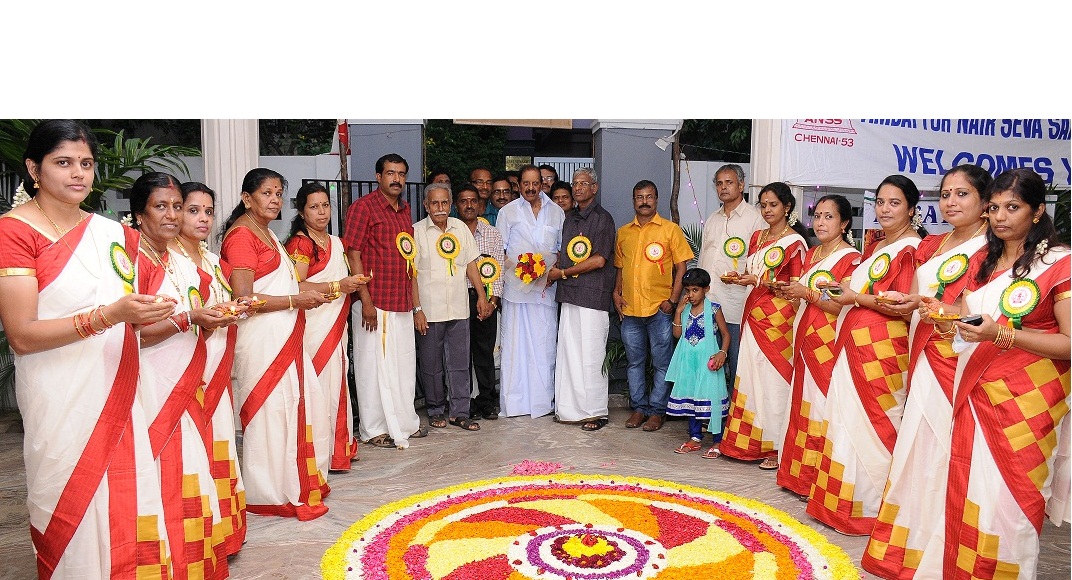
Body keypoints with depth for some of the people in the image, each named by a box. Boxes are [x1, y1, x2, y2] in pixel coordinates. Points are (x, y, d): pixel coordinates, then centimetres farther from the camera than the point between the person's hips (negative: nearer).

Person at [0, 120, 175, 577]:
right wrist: (107, 316, -23)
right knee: (72, 513, 2)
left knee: (129, 508, 7)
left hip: (119, 396, 5)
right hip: (61, 400, -5)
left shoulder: (113, 233, 10)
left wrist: (151, 314, 2)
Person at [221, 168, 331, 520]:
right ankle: (272, 495, 9)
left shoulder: (266, 233, 18)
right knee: (270, 412, -3)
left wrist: (308, 294, 12)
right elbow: (244, 298, -19)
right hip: (261, 340, -10)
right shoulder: (241, 235, -12)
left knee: (293, 408, 14)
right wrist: (296, 300, -15)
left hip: (284, 339, 10)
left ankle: (293, 483, 26)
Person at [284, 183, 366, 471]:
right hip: (313, 326, -8)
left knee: (337, 384, 11)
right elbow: (296, 287, -20)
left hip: (336, 326, 8)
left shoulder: (336, 243, 17)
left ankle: (339, 447, 20)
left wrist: (353, 283, 12)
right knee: (318, 385, -7)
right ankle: (318, 455, 1)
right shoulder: (299, 243, -9)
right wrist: (337, 287, -21)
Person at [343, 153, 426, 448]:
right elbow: (353, 255, -12)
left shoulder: (405, 209, 15)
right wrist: (366, 300, -17)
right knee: (374, 364, 1)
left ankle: (405, 422, 28)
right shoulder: (363, 207, -7)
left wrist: (412, 298, 15)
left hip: (402, 302, 7)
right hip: (375, 301, -7)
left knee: (404, 364, 14)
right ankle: (373, 429, 13)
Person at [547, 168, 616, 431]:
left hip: (593, 295, -7)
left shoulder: (602, 218, -4)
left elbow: (599, 260, -12)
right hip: (570, 294, 7)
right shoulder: (569, 218, 18)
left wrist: (563, 273, -8)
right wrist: (551, 273, 1)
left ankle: (596, 412, 8)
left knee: (591, 355, -2)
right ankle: (572, 408, 17)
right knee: (568, 352, 8)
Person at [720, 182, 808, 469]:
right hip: (754, 313, 7)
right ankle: (750, 442, 15)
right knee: (751, 375, 7)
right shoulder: (757, 237, 16)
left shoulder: (795, 242, -5)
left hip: (779, 315, -6)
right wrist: (741, 278, 2)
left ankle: (776, 446, 6)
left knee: (773, 378, -4)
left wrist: (761, 282, -19)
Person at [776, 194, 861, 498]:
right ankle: (798, 473, 18)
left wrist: (808, 292, -15)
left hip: (829, 342, -8)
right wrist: (791, 291, 4)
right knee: (803, 403, 10)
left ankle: (819, 480, 2)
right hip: (805, 337, 8)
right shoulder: (812, 254, 16)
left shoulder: (851, 258, -8)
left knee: (822, 405, -6)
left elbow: (845, 306, -16)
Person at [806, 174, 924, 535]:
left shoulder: (911, 249, -10)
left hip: (880, 346, -9)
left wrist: (858, 298, -15)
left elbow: (904, 305, -17)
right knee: (848, 418, 11)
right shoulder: (876, 247, 18)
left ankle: (870, 506, 9)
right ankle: (844, 500, 22)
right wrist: (844, 286, 10)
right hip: (854, 342, 9)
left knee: (870, 421, -4)